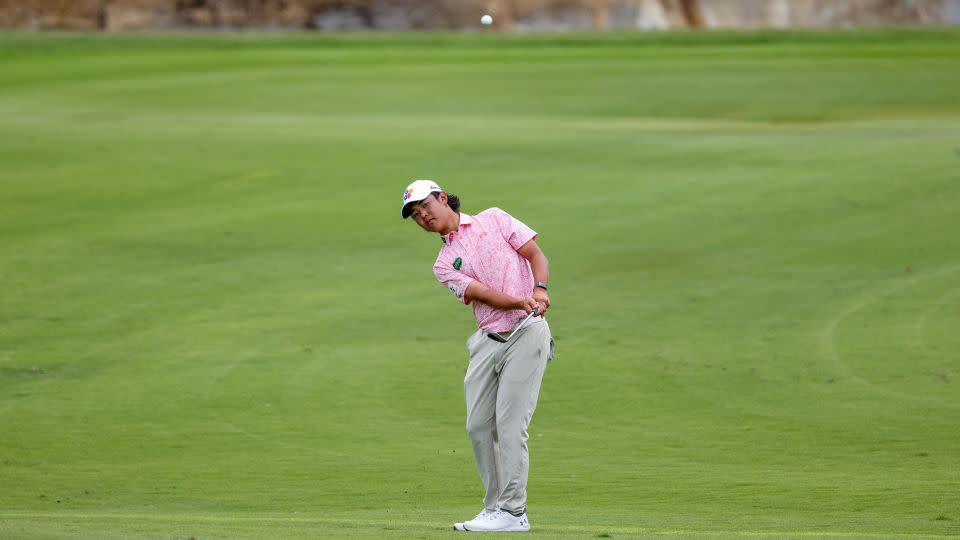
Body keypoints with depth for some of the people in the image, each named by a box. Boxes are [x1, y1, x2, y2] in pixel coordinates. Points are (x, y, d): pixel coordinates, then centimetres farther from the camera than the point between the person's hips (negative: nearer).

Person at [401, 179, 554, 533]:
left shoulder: (493, 220, 9)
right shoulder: (444, 265, 14)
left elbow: (536, 255, 3)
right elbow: (483, 293, -3)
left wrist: (540, 289, -18)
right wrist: (522, 302, -21)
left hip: (527, 333, -5)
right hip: (487, 341, 5)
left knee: (509, 422, -11)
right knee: (479, 425, 2)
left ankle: (512, 512, -10)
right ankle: (495, 508, 13)